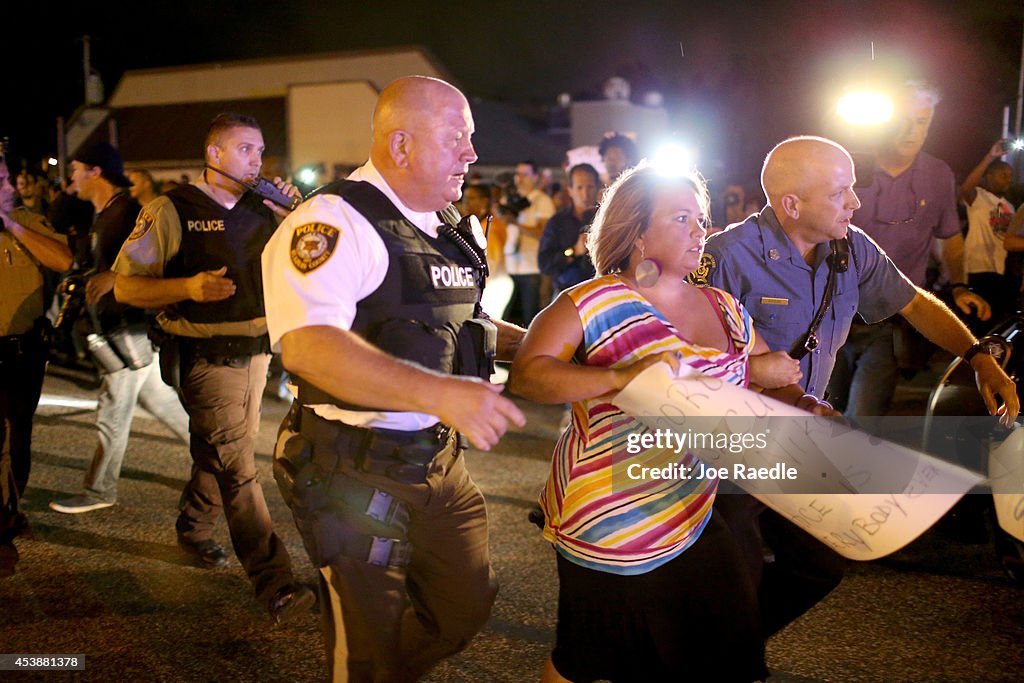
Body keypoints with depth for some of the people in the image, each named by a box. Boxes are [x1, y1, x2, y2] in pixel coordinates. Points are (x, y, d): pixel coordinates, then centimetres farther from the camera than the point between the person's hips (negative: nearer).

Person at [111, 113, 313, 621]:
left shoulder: (261, 211, 10)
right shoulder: (172, 212, -9)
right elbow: (125, 286, -10)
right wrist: (189, 287, -26)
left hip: (254, 352, 7)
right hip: (207, 359, -7)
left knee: (221, 452, 21)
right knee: (237, 466, -10)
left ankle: (193, 528, 45)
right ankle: (274, 584, -10)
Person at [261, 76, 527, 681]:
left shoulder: (446, 226, 10)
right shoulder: (335, 223, -19)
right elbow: (307, 345, -34)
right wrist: (440, 392, -43)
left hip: (440, 461, 8)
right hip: (357, 475, -8)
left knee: (466, 607, 22)